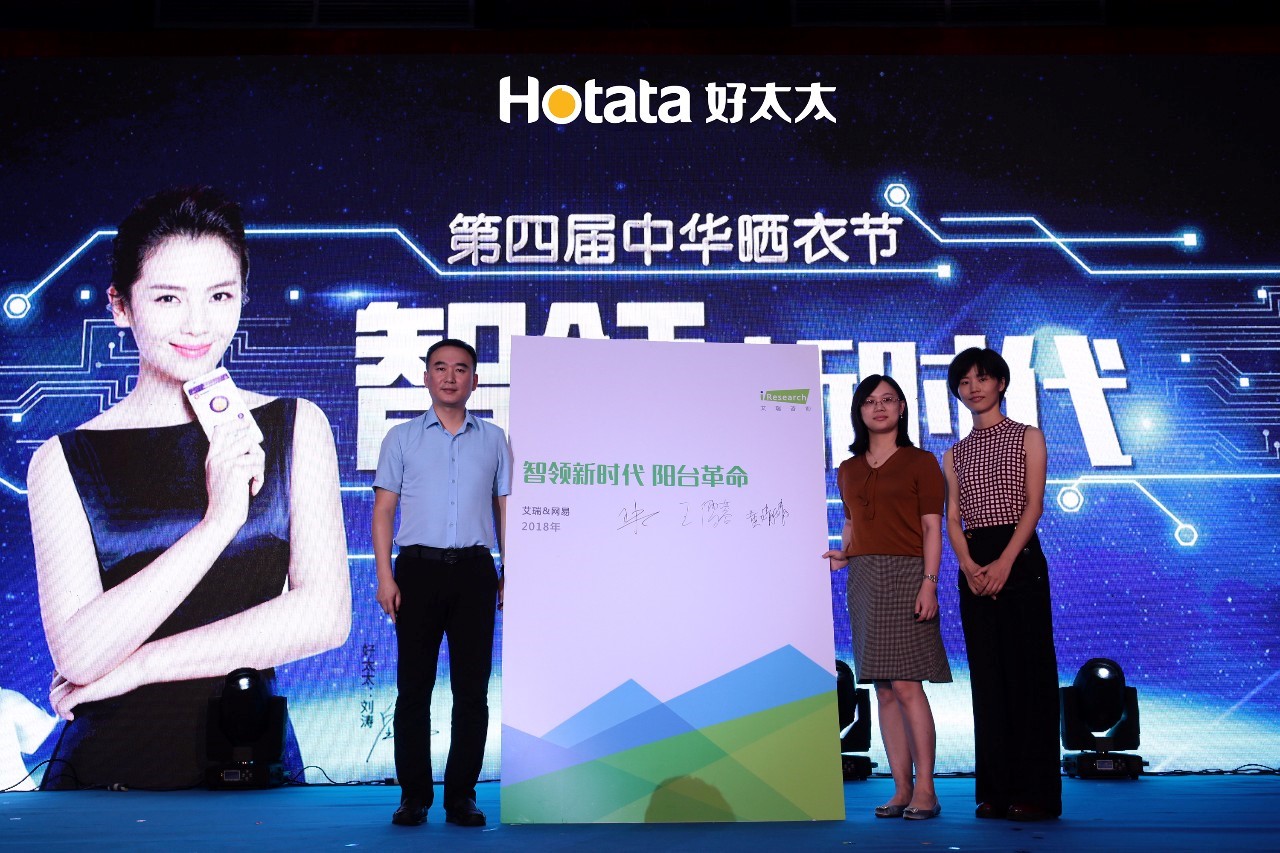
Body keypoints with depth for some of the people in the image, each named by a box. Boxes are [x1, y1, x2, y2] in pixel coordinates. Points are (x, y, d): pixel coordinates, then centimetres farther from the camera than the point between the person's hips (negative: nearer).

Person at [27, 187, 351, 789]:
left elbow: (325, 615, -12)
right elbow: (78, 654, -16)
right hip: (103, 770, 0)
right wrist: (219, 519, -21)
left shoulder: (294, 428, -3)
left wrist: (137, 666, -14)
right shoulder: (63, 461, -5)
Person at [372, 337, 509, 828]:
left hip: (474, 570, 1)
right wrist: (385, 576, -4)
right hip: (419, 567, -1)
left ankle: (461, 796, 11)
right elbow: (384, 510, 6)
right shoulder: (402, 438, 9)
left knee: (472, 688, 2)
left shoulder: (493, 439, 12)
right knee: (414, 686, 2)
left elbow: (504, 510, 13)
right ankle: (414, 796, 11)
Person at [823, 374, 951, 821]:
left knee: (906, 684, -10)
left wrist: (929, 583, -13)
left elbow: (932, 528, -3)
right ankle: (902, 788, 10)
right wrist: (841, 554, 2)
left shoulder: (920, 462, 3)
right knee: (884, 690, 4)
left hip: (905, 575, -5)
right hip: (863, 578, 5)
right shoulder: (849, 470, 16)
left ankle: (925, 790, -3)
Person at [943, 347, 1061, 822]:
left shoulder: (1027, 437, 6)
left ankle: (1035, 791, -1)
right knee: (987, 675, 4)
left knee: (1028, 671, -5)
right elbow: (953, 517, 9)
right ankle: (996, 790, 8)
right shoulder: (955, 454, 17)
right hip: (974, 565, 4)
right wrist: (968, 564, -10)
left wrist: (1005, 561, -16)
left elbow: (1034, 503, -4)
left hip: (1019, 559, -4)